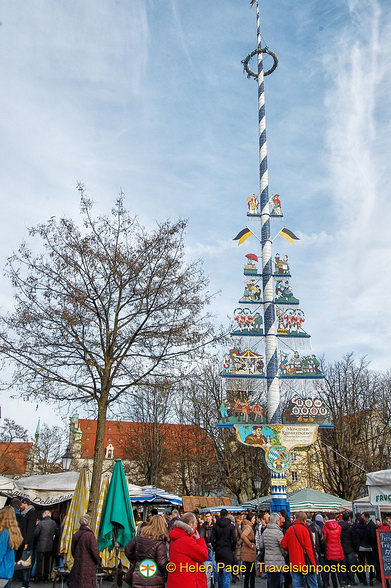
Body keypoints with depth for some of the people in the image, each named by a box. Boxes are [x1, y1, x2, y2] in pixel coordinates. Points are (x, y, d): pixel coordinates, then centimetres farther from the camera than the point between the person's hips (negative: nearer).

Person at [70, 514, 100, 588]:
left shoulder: (76, 535, 3)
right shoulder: (89, 535, -17)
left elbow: (72, 551, 13)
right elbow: (95, 551, -14)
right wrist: (98, 561, 4)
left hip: (76, 566, 6)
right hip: (87, 568, -6)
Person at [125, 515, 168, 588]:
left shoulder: (138, 537, 1)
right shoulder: (160, 542, -14)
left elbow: (127, 551, 12)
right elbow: (162, 563, -18)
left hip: (137, 580, 4)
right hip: (154, 582, -4)